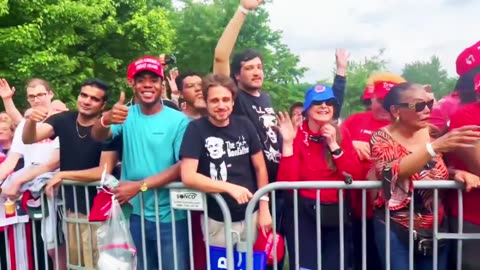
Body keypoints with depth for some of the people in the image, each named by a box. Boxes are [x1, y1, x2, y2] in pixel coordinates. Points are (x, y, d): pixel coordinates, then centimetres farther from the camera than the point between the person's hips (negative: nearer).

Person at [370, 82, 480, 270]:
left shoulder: (433, 133, 0)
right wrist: (435, 146, -37)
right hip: (396, 230, -4)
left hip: (437, 229, 5)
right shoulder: (382, 138, -11)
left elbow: (441, 171, 13)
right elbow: (391, 173, -29)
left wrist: (458, 173, -9)